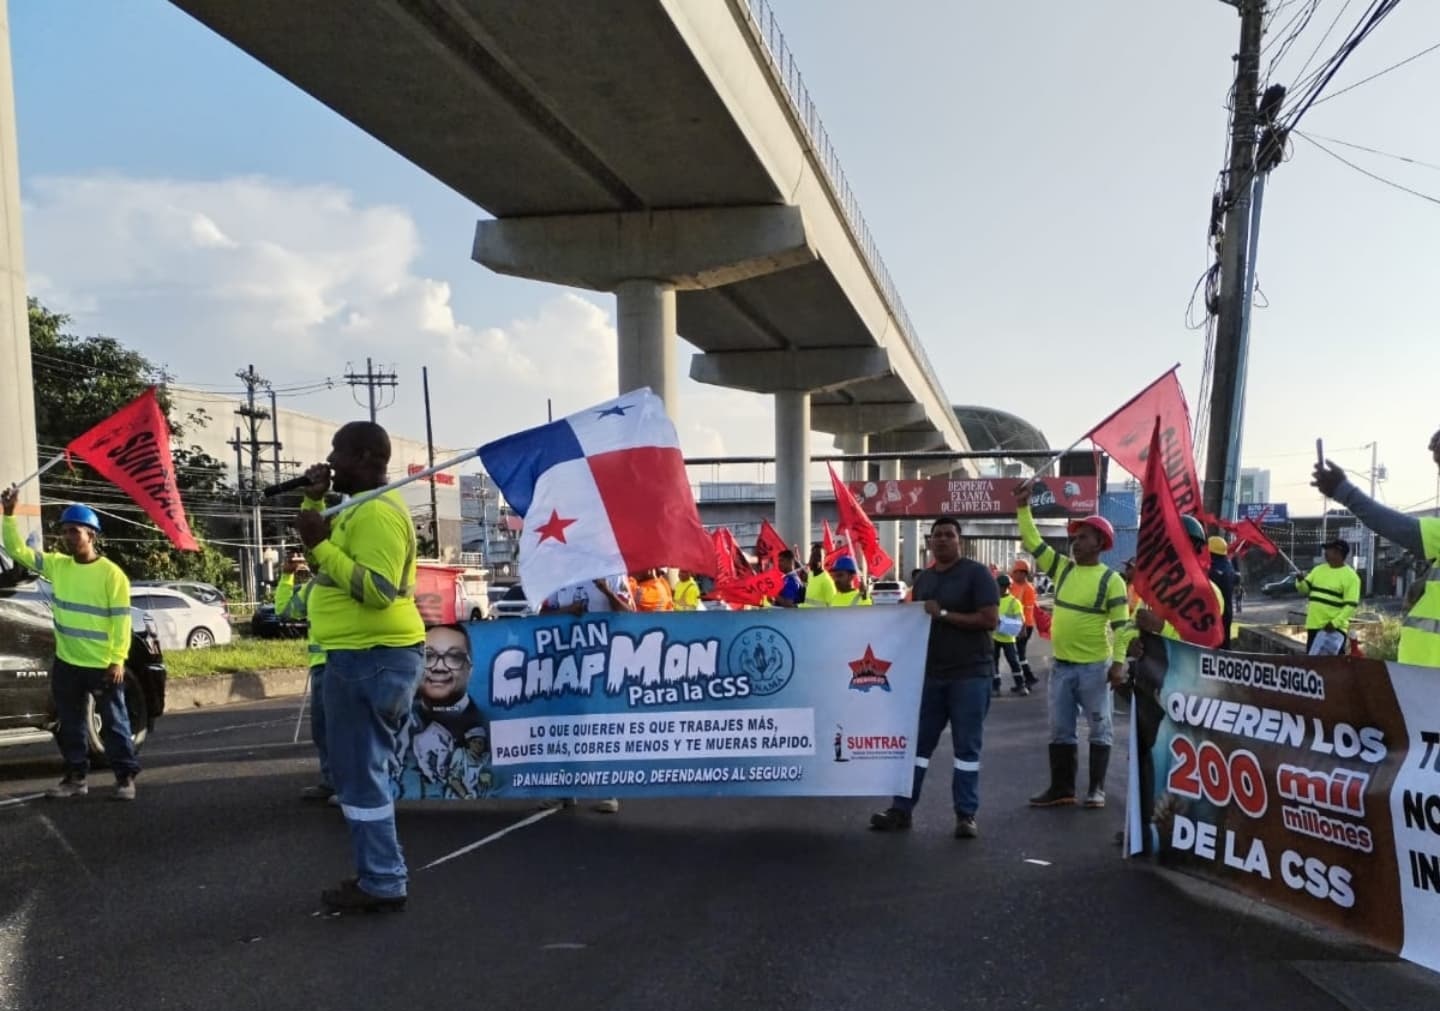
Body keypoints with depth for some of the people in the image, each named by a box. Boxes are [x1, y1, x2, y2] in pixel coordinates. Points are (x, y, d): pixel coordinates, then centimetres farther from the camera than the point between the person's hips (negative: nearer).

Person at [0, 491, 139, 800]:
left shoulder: (111, 574, -12)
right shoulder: (57, 565, 4)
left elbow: (121, 620, -12)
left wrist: (118, 660, -16)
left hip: (103, 666, -6)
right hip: (66, 664, 6)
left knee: (114, 722, 3)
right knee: (70, 725, 13)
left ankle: (126, 777, 10)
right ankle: (76, 777, 25)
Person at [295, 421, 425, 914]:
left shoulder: (377, 513, -17)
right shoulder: (364, 507, 16)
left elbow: (378, 589, -27)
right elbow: (332, 553, 23)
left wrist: (320, 545, -24)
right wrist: (314, 502, 11)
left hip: (370, 659, -11)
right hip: (371, 656, 11)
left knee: (360, 774, -4)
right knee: (367, 771, 17)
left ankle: (382, 883, 3)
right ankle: (382, 871, 26)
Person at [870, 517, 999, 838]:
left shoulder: (976, 573, -6)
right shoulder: (923, 579, 13)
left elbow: (990, 620, -15)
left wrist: (943, 614, -17)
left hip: (969, 673, -5)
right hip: (930, 673, 6)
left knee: (966, 747, 2)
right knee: (917, 742, 7)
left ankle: (966, 815, 10)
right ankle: (901, 810, 12)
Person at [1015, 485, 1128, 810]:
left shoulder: (1111, 579, -8)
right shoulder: (1062, 568, 8)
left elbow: (1121, 625, -10)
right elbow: (1034, 542, 10)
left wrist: (1119, 663, -16)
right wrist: (1023, 508, 1)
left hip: (1095, 667, -6)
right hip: (1061, 665, 6)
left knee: (1099, 728, 5)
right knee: (1060, 730, 9)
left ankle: (1096, 788, 13)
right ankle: (1061, 787, 16)